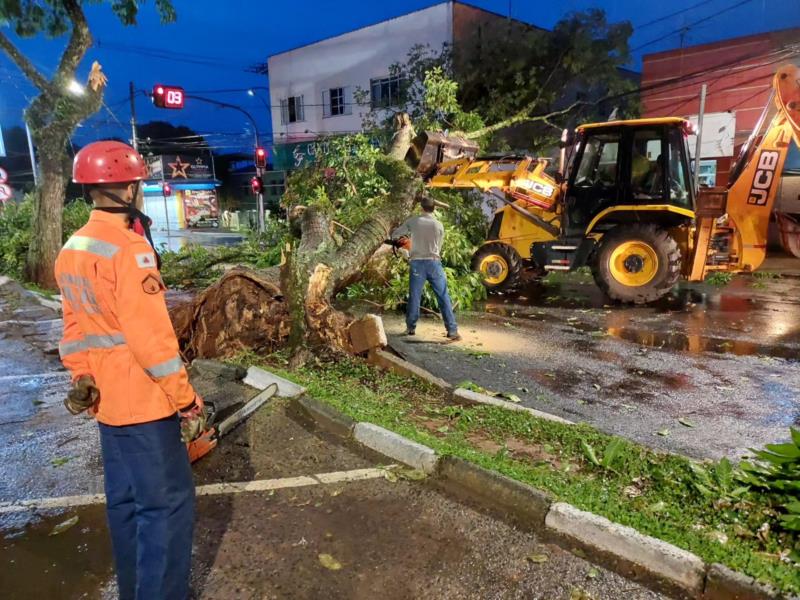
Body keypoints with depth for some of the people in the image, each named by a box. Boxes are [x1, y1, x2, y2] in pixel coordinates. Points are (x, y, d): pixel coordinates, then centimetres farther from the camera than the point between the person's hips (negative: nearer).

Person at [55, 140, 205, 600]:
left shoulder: (72, 250, 9)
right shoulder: (129, 248, -20)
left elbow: (75, 328, 14)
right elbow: (151, 338, -23)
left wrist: (82, 379, 20)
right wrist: (188, 401, -17)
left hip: (107, 400, 9)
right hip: (145, 401, -9)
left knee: (125, 500, 20)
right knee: (168, 504, 2)